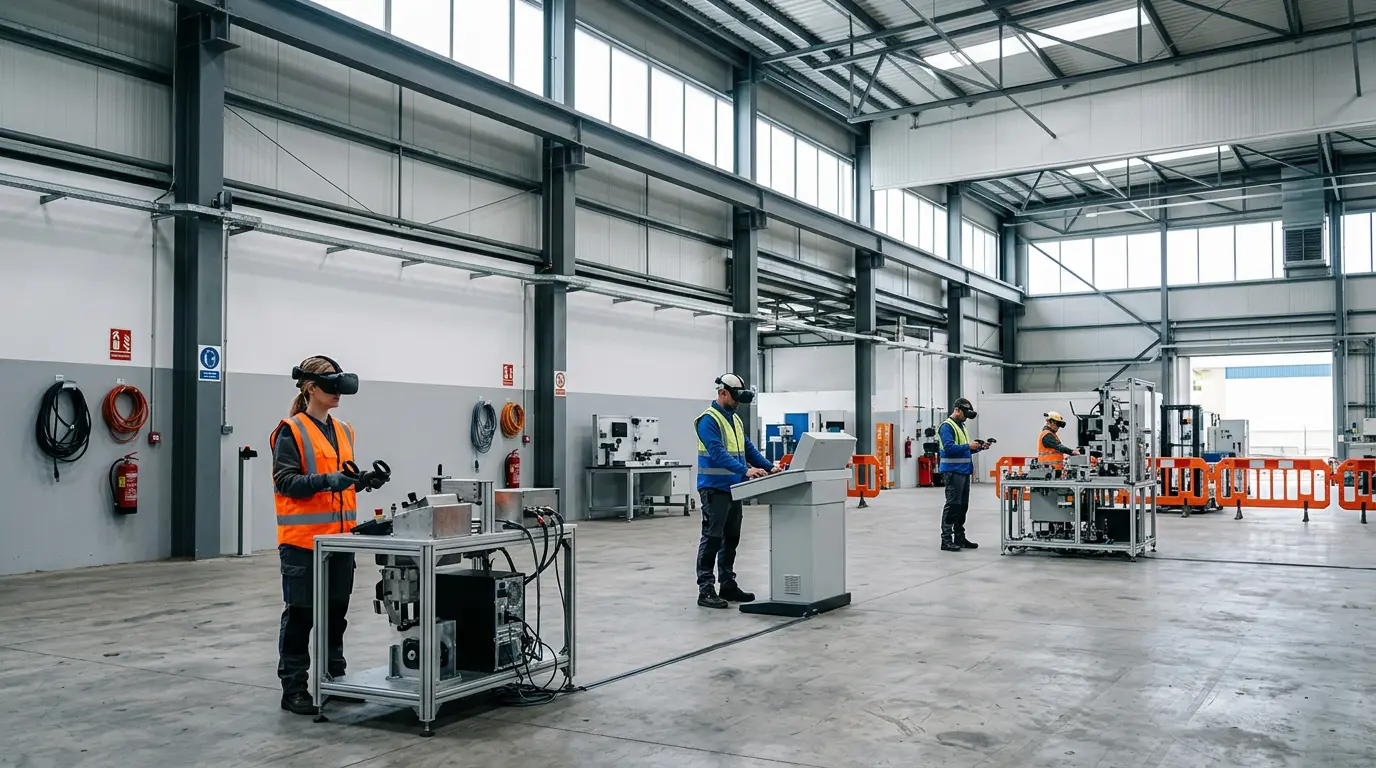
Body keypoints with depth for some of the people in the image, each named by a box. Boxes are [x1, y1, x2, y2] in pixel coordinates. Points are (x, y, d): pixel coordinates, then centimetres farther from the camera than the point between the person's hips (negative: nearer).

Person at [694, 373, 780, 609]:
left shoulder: (735, 419, 16)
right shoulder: (708, 420, -13)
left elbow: (748, 448, 16)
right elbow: (718, 454, -24)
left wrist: (770, 467, 3)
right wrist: (746, 470, -33)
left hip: (733, 488, 9)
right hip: (714, 488, -9)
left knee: (731, 539, 12)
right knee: (712, 538, -7)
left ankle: (728, 585, 21)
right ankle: (705, 590, -3)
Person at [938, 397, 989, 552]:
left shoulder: (961, 426, 18)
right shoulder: (947, 426, -10)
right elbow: (949, 448, -21)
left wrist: (979, 447, 8)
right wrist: (968, 446, -20)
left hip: (964, 471, 9)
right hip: (952, 471, -9)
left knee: (962, 506, 12)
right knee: (952, 505, -9)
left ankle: (959, 537, 19)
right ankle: (946, 540, -7)